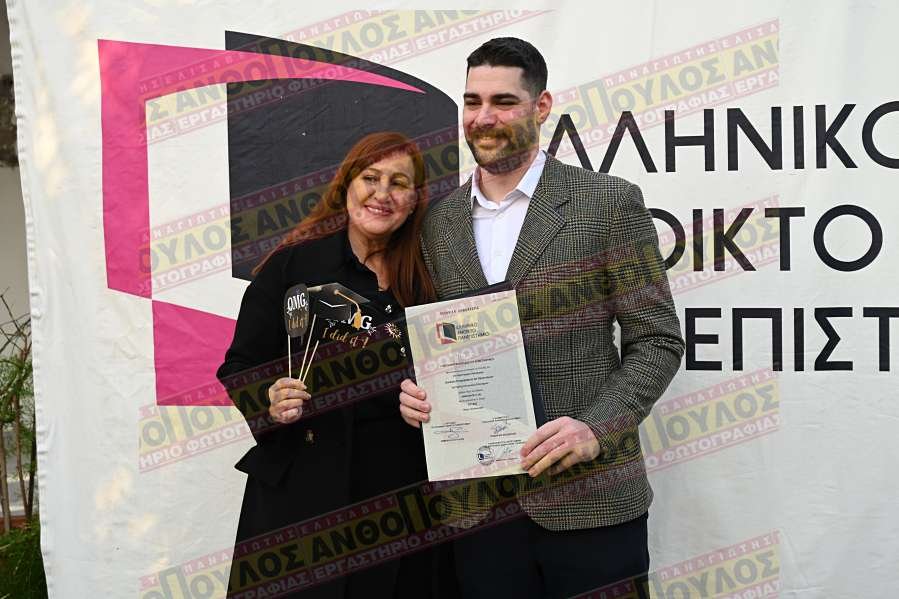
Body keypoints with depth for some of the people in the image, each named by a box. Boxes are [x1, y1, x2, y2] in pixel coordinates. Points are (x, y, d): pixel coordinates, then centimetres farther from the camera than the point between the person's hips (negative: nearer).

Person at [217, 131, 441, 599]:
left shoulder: (425, 278, 7)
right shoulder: (292, 264, -3)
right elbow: (239, 367, -2)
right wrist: (270, 404, -19)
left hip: (400, 489, 3)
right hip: (302, 487, -3)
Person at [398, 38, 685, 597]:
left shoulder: (609, 204, -3)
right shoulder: (439, 223, 10)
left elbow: (658, 340, -4)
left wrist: (596, 430, -17)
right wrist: (416, 391, -3)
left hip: (589, 500, -3)